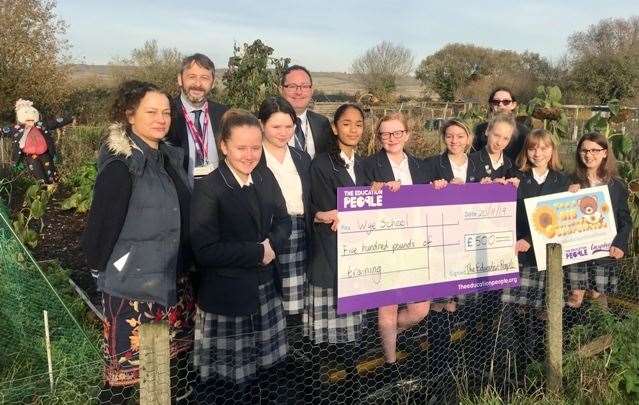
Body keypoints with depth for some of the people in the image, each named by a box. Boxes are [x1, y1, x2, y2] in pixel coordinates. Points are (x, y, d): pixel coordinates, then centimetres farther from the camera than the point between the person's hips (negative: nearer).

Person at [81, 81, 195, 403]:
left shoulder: (169, 157, 6)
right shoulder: (120, 167, -19)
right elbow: (101, 225, -16)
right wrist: (101, 270, -5)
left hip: (172, 277, 7)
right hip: (132, 283, -7)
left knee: (176, 357, 18)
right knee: (129, 366, 6)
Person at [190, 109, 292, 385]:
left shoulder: (265, 177, 3)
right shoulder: (208, 188, -16)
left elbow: (283, 221, 10)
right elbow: (205, 250, -20)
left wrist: (272, 245, -11)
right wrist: (258, 253, -17)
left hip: (265, 288, 6)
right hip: (227, 296, -5)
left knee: (264, 365, 18)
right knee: (233, 378, 9)